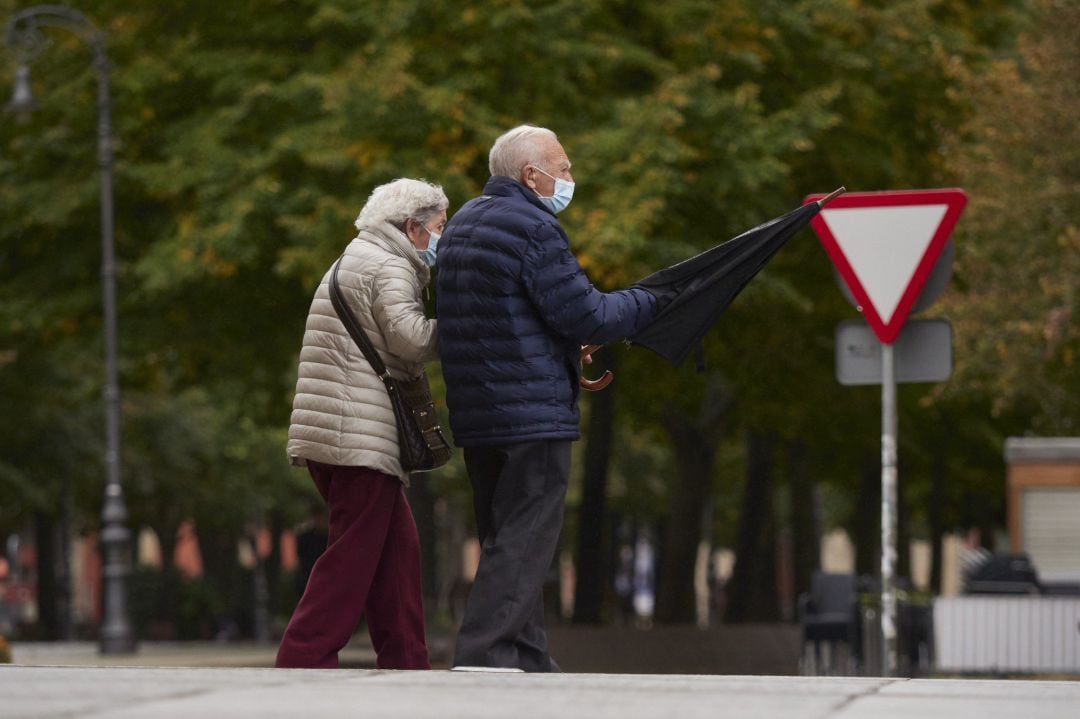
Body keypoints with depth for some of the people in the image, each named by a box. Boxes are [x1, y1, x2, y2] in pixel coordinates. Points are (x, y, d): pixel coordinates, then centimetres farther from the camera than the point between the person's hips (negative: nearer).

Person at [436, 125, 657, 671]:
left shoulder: (464, 224, 17)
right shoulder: (533, 229, -14)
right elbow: (585, 316, -15)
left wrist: (566, 346, 21)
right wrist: (647, 303, 1)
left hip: (476, 415, 9)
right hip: (533, 412, -9)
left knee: (505, 541, 14)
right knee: (522, 543, -8)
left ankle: (528, 660, 19)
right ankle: (483, 656, -14)